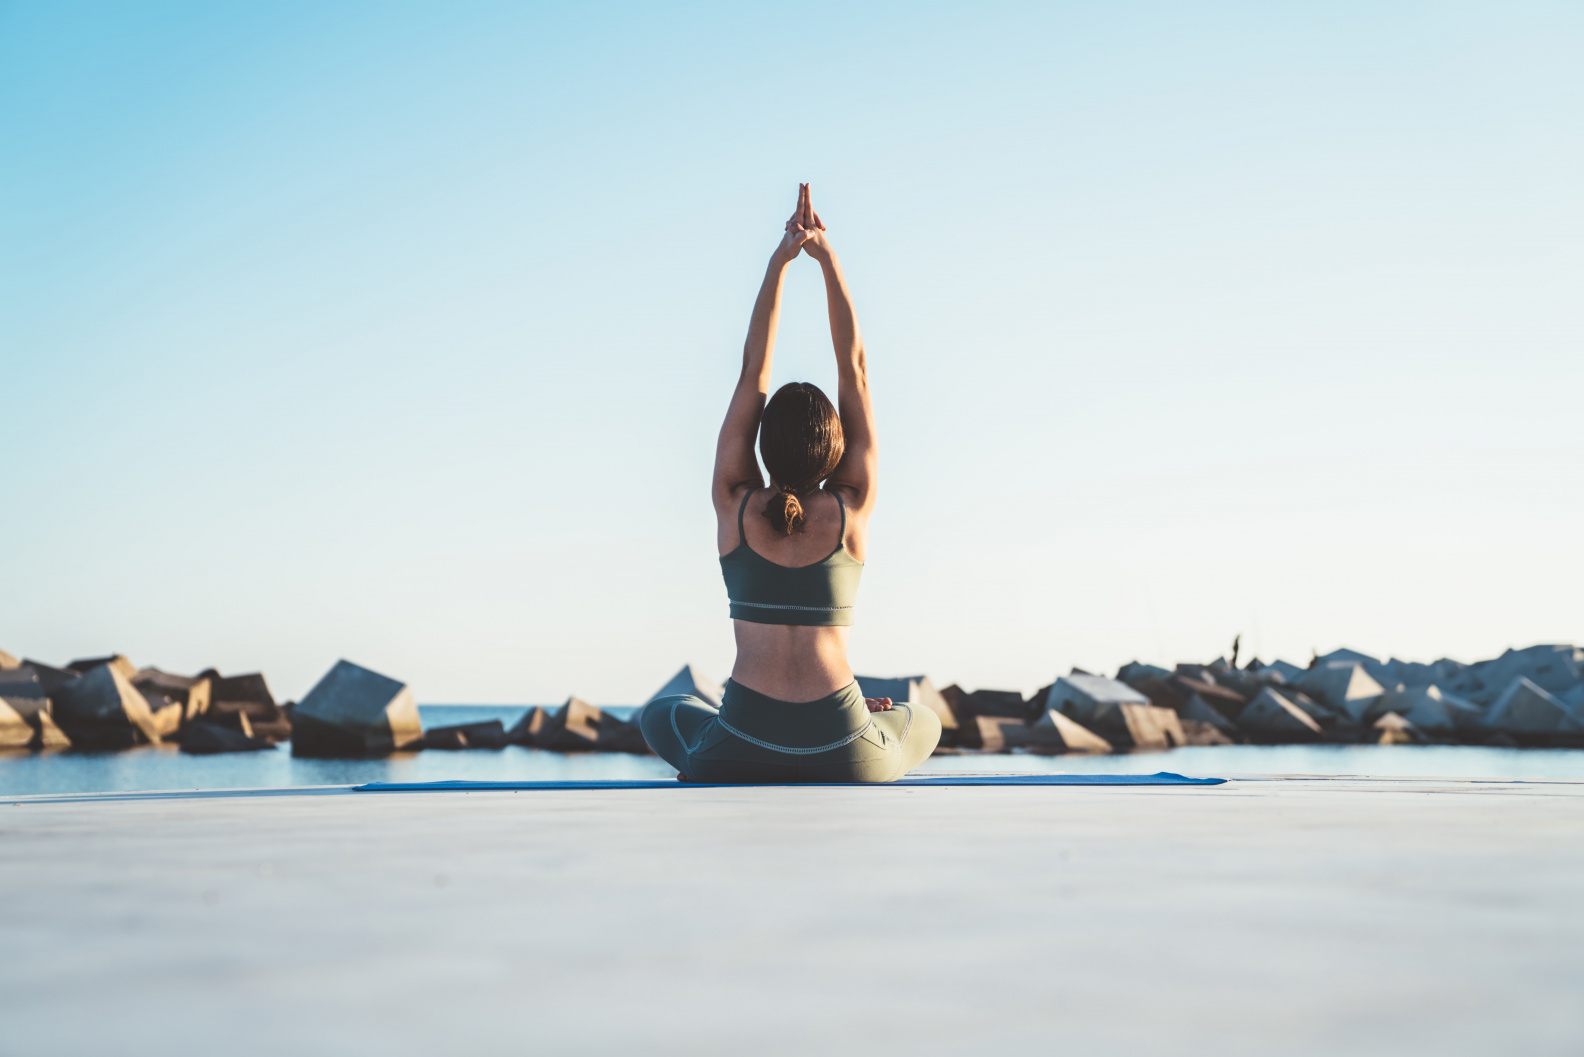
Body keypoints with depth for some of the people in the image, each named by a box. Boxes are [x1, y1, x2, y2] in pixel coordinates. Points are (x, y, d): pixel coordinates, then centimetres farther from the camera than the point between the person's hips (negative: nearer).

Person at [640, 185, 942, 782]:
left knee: (662, 716, 35)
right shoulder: (852, 510, -2)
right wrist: (828, 258, 1)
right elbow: (855, 372, 2)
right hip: (842, 764, 0)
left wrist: (780, 261, 2)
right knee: (924, 723, 35)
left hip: (741, 757, 0)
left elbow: (752, 373, 2)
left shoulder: (735, 506, -2)